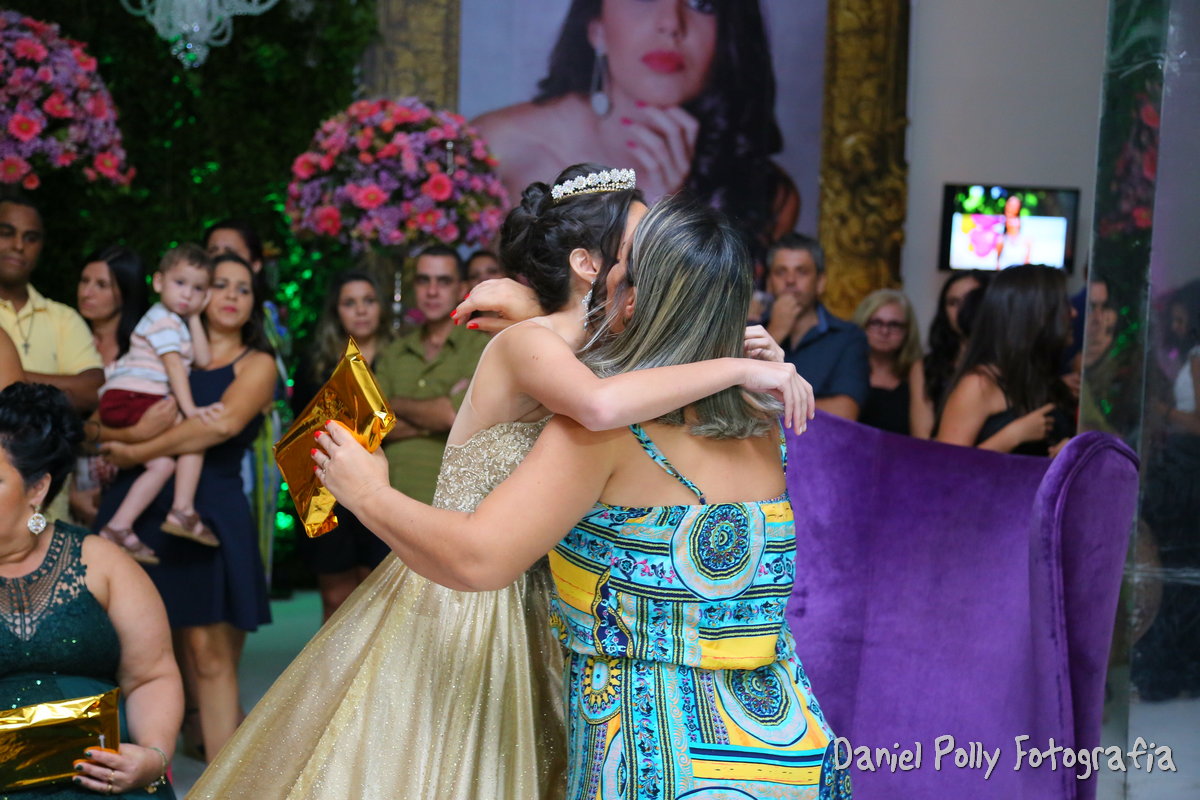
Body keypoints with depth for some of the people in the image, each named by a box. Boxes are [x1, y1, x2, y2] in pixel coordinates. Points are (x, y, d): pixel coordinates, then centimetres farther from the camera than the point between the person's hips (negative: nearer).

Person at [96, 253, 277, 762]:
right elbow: (109, 421, 15)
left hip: (207, 512, -3)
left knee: (206, 653, -6)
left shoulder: (256, 364, 7)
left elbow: (224, 423, -12)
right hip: (137, 507, 3)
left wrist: (141, 453, -11)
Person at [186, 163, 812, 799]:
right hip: (457, 603, -7)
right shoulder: (527, 343, -20)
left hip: (530, 607, 7)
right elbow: (601, 405, -42)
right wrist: (736, 368, -32)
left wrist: (738, 361, -12)